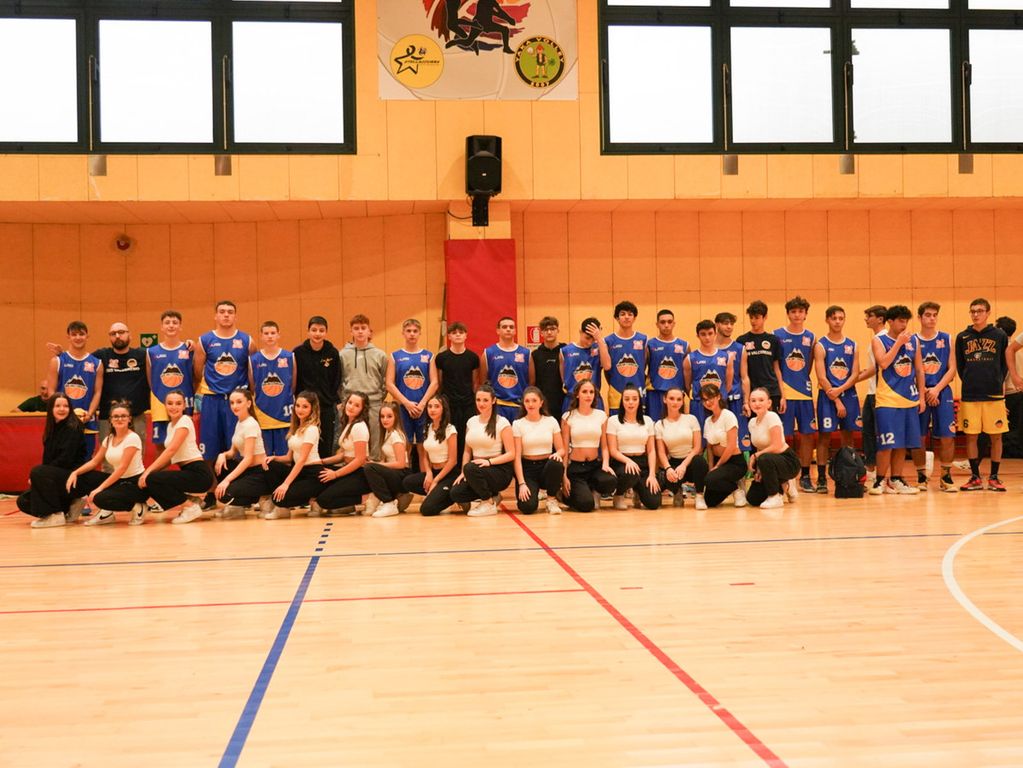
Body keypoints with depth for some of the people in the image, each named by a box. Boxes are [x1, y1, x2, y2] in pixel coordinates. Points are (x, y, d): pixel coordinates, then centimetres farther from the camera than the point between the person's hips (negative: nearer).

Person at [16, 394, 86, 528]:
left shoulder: (73, 428, -12)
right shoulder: (52, 429, 11)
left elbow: (66, 460, -20)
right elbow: (47, 459, 11)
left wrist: (35, 476, -18)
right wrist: (34, 478, -6)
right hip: (57, 477, 8)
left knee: (38, 472, -29)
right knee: (23, 502, 0)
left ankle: (55, 515, -20)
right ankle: (67, 509, 9)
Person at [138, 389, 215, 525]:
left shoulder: (185, 421, -9)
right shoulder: (170, 425, 16)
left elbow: (171, 450, -18)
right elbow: (170, 457, 13)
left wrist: (148, 471, -20)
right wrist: (148, 472, -1)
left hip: (199, 473, -8)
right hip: (187, 472, 8)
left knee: (152, 479, -21)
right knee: (147, 482, 1)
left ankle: (191, 507, -9)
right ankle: (190, 499, 7)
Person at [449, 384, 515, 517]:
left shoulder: (502, 422, -6)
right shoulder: (471, 422, 11)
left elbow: (511, 454, -10)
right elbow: (467, 451, 13)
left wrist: (489, 461, -24)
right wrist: (463, 473, -2)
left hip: (499, 470, -5)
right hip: (477, 468, 5)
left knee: (471, 468, -35)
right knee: (456, 493, -20)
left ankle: (490, 504, -13)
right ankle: (491, 495, 7)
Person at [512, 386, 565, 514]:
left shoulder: (551, 421, 3)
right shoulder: (518, 424, -2)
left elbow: (561, 449, 4)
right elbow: (517, 456, -6)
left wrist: (558, 454, -22)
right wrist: (522, 483, -16)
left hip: (547, 466, 2)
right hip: (527, 468, -2)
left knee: (556, 464, -36)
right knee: (527, 507, -26)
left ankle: (552, 499, -9)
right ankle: (533, 491, 13)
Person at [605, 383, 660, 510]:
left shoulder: (647, 420, 9)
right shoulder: (613, 420, -1)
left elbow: (651, 450, 6)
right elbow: (613, 450, -5)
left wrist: (652, 474, -6)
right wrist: (628, 460, -24)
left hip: (643, 463, 3)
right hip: (622, 462, -3)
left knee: (653, 503, -13)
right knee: (631, 474, -40)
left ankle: (638, 490, 25)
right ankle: (618, 495, -3)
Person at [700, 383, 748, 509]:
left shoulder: (728, 416, -12)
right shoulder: (707, 421, 9)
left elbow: (731, 447, -16)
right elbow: (709, 447, 9)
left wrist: (717, 466, -11)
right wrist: (711, 468, -7)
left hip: (735, 462, -6)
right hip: (718, 462, 7)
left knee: (711, 480, -34)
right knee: (710, 501, -7)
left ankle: (736, 490, -4)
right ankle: (732, 487, 21)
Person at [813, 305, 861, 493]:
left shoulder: (852, 345, 9)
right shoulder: (821, 345, -2)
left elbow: (855, 374, 3)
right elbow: (821, 377, -9)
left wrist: (840, 390, -13)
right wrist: (836, 400, -13)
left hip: (848, 394, 4)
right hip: (827, 396, -4)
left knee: (848, 436, 7)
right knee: (824, 436, -3)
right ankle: (821, 478, 1)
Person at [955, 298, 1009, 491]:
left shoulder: (999, 335, 1)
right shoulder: (962, 337, 5)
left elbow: (1005, 363, 8)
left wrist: (998, 382, 2)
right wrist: (969, 382, 8)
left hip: (994, 395, -1)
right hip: (969, 395, 1)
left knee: (996, 436, 2)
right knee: (970, 436, 3)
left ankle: (994, 478, 12)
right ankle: (975, 477, 13)